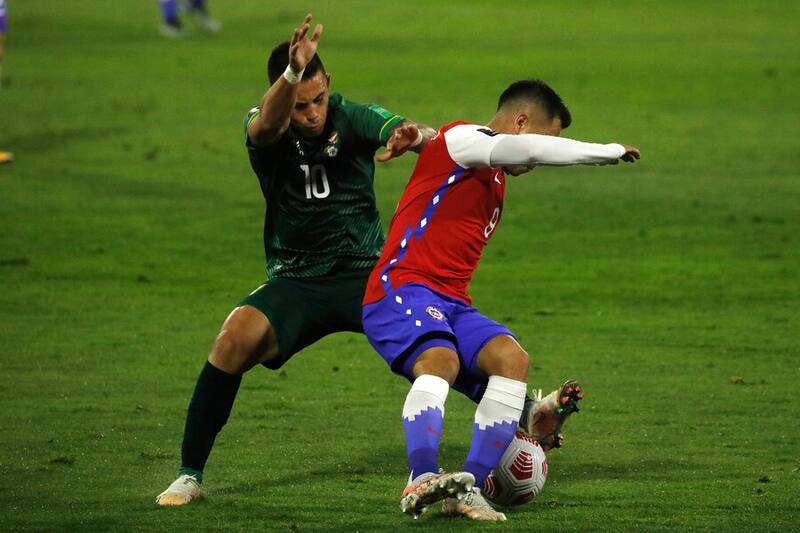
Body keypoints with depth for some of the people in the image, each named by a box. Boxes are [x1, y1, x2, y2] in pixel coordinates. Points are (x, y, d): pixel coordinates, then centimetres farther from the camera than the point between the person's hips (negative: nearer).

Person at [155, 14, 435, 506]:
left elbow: (420, 135, -24)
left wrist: (414, 137, -51)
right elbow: (267, 125, -33)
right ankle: (190, 474, -15)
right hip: (296, 278, 0)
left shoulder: (352, 118, -7)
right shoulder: (265, 131, -7)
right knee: (237, 336, -28)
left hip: (366, 273, 0)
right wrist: (292, 74, -55)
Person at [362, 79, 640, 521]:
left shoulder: (495, 182, 27)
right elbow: (528, 149, -22)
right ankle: (422, 481, -49)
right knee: (440, 359, -35)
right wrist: (607, 152, -12)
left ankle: (467, 488, -23)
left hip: (452, 303, 8)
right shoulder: (458, 140, -2)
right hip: (402, 289, -8)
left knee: (512, 358, -17)